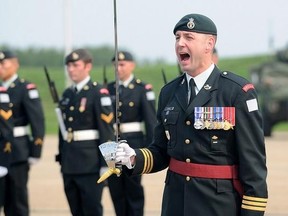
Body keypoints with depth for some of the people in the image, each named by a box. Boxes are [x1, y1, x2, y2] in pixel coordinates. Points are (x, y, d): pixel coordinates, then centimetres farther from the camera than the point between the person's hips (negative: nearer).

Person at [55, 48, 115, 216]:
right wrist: (61, 158, 16)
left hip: (90, 163, -7)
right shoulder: (67, 94, 14)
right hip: (69, 163, 7)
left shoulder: (99, 93, -8)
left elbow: (107, 130, -12)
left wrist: (105, 163, -15)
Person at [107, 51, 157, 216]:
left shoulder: (143, 89, -3)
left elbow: (151, 120, -7)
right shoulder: (109, 89, 10)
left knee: (134, 189, 1)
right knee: (116, 190, 6)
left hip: (133, 143, -4)